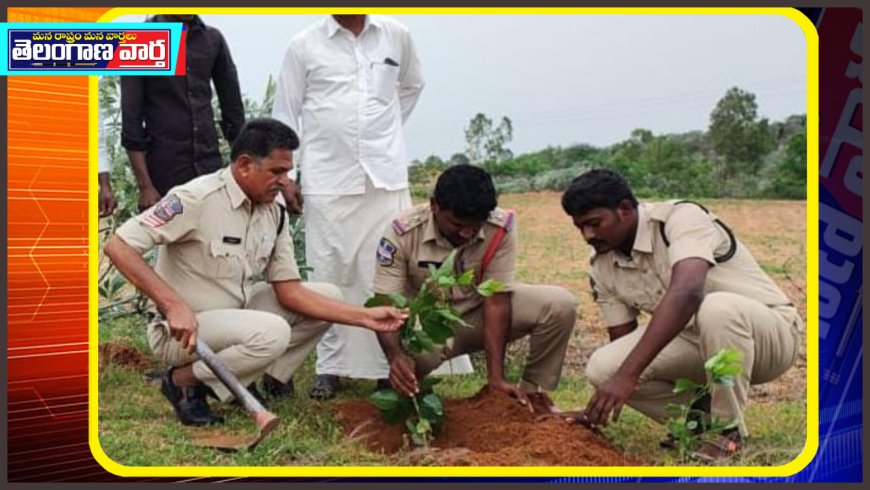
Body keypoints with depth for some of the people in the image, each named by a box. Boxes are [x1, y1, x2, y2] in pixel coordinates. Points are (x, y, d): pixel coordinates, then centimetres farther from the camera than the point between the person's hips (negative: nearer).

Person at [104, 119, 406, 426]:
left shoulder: (273, 213, 1)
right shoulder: (196, 199, -21)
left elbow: (290, 291, 0)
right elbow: (118, 246, -24)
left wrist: (365, 317, -10)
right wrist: (174, 305, -34)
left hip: (237, 313, 8)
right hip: (183, 329, -8)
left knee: (328, 295, 0)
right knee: (271, 332, -33)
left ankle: (269, 383, 4)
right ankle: (184, 381, -9)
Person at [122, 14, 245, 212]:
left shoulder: (213, 39, 7)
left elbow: (233, 108, 12)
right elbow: (131, 116, -5)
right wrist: (145, 186, -11)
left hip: (211, 167, 3)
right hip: (164, 173, -3)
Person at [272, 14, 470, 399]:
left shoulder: (397, 36, 6)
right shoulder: (304, 45, 1)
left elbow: (411, 85, 24)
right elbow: (285, 114, 4)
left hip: (386, 177, 1)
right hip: (327, 180, -1)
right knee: (329, 275, 4)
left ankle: (390, 365, 11)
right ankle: (330, 367, 16)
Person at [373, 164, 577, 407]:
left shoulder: (501, 228, -23)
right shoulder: (402, 233, -25)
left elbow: (496, 300, -23)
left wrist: (496, 377, -29)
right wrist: (395, 355, -46)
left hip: (478, 314, 3)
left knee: (559, 305, -20)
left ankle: (533, 393, -1)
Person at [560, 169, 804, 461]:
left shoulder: (680, 217, -22)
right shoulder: (603, 269, -1)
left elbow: (687, 292, -39)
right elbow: (623, 342, 5)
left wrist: (628, 374, -44)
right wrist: (598, 409, -8)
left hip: (771, 330, -5)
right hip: (697, 341, 6)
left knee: (717, 308, -40)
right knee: (602, 366, -17)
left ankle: (727, 429, -17)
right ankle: (701, 414, 5)